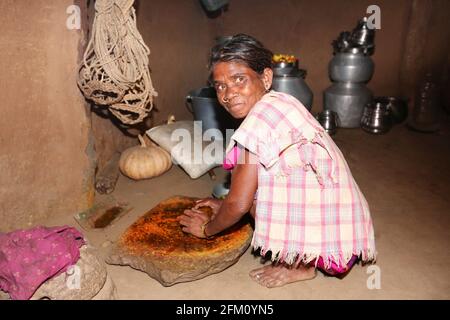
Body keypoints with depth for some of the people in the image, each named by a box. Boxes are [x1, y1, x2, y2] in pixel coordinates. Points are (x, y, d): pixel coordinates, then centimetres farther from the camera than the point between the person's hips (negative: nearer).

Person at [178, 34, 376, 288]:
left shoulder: (261, 117, -22)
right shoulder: (279, 103, 5)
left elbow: (240, 204, -16)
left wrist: (207, 229, 3)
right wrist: (224, 205, 22)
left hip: (331, 245, -9)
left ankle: (302, 266, 2)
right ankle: (303, 258, 11)